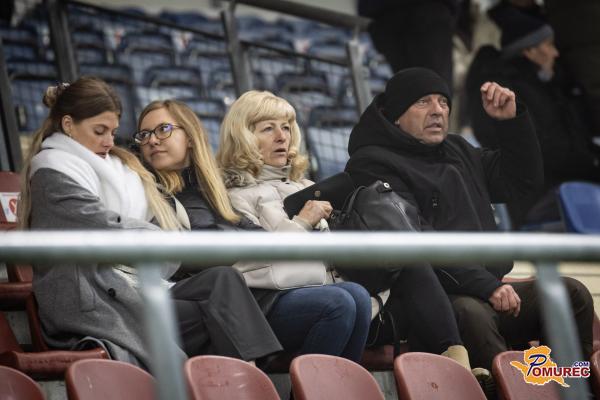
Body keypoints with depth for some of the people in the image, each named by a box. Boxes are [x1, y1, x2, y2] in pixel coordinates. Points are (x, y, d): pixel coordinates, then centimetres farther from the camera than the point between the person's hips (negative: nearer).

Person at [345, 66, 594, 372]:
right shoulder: (372, 165, -4)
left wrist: (511, 119, 16)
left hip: (487, 292, 8)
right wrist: (486, 286, -23)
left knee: (572, 293, -9)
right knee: (470, 313, -39)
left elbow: (523, 180, 32)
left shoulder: (456, 151, 24)